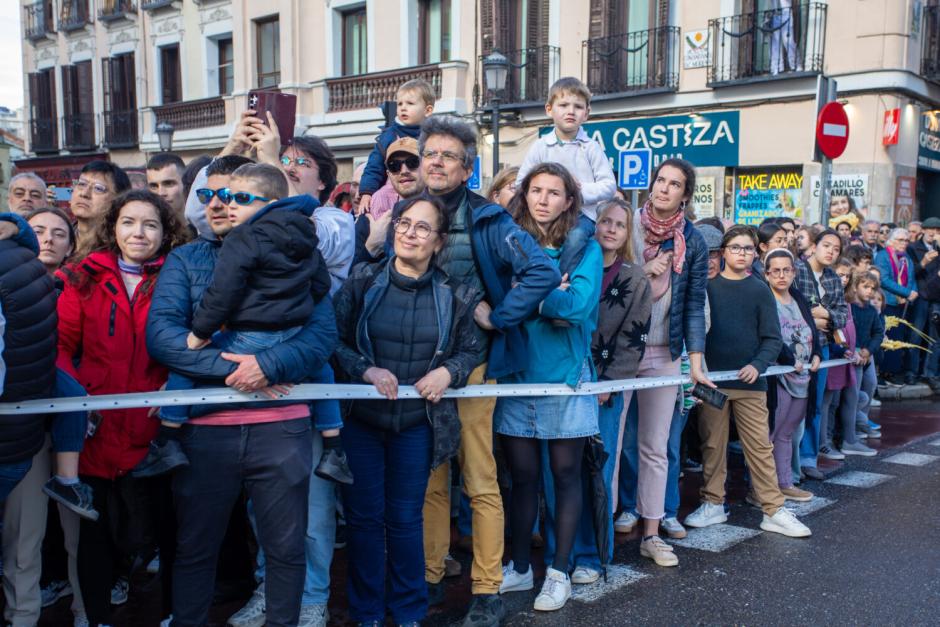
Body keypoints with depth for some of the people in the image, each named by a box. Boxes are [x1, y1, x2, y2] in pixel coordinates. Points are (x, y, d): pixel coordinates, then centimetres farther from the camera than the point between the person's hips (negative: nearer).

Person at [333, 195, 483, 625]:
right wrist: (366, 369, -20)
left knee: (405, 519, 11)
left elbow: (471, 351, 8)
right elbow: (333, 340, -5)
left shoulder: (453, 296, -2)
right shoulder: (362, 282, -6)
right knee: (364, 517, 9)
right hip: (361, 419, 0)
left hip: (417, 424, 1)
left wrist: (448, 371, -11)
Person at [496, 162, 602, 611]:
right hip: (516, 373, 2)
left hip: (565, 375, -2)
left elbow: (579, 303, -18)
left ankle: (559, 572, 20)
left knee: (565, 474, 8)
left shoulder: (585, 249, -2)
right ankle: (520, 566, 26)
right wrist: (546, 294, -19)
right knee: (522, 476, 10)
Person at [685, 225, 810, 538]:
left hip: (750, 383, 0)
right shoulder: (707, 286, 3)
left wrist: (758, 365, -16)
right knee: (712, 444, 8)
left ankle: (774, 510, 8)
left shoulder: (760, 290, 3)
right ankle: (713, 503, 20)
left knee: (760, 447, 1)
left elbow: (773, 339, 1)